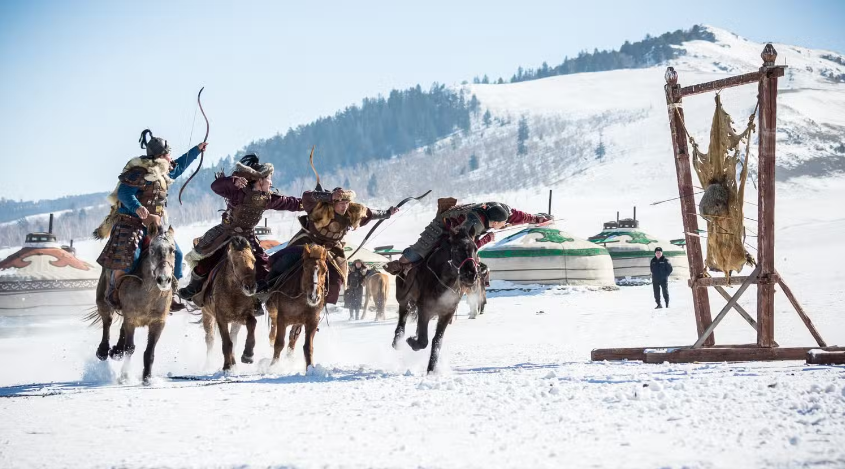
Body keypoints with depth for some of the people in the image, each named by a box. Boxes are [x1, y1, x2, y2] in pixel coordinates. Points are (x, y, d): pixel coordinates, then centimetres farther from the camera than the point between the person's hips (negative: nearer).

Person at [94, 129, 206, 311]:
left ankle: (170, 296, 13)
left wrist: (197, 150, 37)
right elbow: (124, 193, -26)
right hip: (131, 222, -9)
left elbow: (179, 166, 33)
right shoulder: (139, 172, -16)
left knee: (175, 254, 5)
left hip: (153, 224, 9)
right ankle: (112, 293, -9)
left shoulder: (164, 172, 13)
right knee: (128, 257, -27)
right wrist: (137, 208, -43)